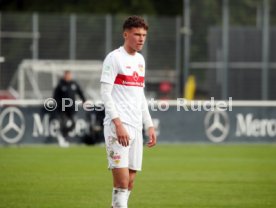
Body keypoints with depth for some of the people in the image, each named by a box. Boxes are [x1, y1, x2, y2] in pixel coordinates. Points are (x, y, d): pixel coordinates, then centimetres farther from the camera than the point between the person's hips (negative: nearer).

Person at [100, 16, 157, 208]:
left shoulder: (140, 60, 17)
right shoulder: (114, 58, -6)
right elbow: (105, 93, -12)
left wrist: (149, 126, 18)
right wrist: (118, 124, -20)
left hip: (135, 127, 8)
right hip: (117, 127, -8)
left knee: (130, 183, 6)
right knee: (122, 181, -12)